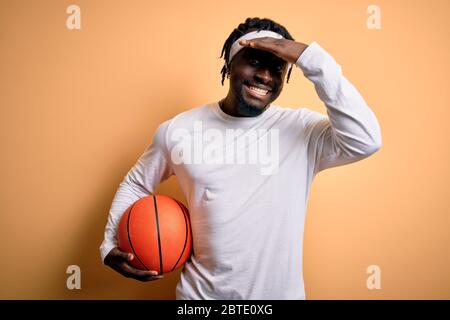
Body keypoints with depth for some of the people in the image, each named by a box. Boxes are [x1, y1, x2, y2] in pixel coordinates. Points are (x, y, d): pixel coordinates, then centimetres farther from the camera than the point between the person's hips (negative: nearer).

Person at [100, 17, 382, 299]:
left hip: (279, 292, 0)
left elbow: (366, 141, -30)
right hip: (201, 292, 1)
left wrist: (312, 59, -29)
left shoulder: (303, 129, -12)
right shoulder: (178, 130, -7)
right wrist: (111, 245, -3)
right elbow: (136, 183, 7)